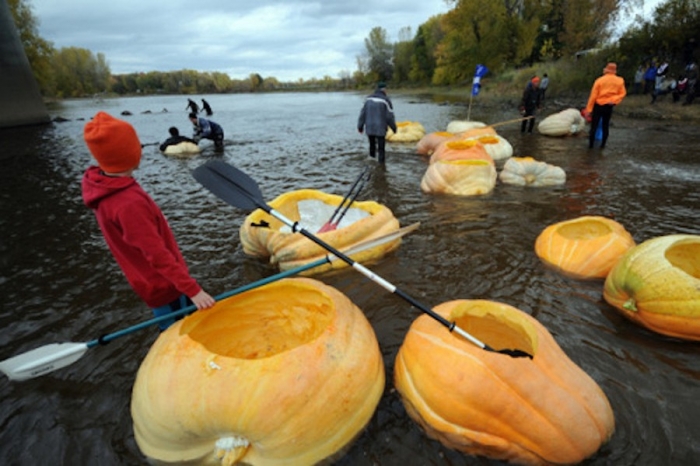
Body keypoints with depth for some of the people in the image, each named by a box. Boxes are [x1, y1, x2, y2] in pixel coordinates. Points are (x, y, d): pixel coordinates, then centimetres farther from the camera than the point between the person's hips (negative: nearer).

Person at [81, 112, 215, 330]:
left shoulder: (102, 186, -3)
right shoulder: (129, 204, -31)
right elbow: (158, 256, -29)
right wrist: (192, 290, -26)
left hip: (154, 281, 9)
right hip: (163, 286, -9)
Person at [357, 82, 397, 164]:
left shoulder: (368, 99, 4)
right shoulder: (386, 100, -8)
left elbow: (363, 113, 4)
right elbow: (390, 116, -6)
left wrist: (360, 126, 10)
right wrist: (394, 127, 8)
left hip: (369, 128, 4)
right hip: (380, 129, -4)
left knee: (372, 145, 18)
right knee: (381, 148, 2)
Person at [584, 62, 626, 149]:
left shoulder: (600, 80, -10)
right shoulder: (620, 81, 0)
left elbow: (593, 95, -12)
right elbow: (623, 93, -1)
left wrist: (589, 109, -10)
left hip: (598, 106, -3)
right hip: (609, 107, 3)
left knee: (594, 126, 3)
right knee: (605, 126, 13)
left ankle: (591, 145, 4)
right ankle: (602, 145, 16)